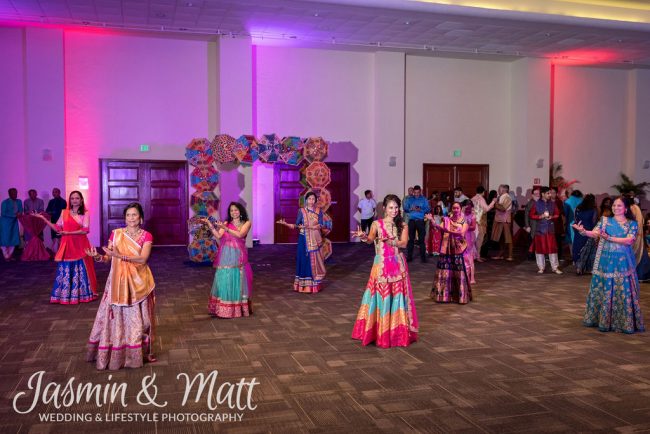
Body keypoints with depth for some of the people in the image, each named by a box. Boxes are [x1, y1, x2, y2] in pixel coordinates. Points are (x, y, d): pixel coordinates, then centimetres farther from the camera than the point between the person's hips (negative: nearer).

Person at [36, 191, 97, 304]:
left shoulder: (85, 213, 0)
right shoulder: (64, 213, 8)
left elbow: (85, 230, -10)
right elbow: (57, 228, 6)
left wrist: (68, 232, -16)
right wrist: (43, 218, 2)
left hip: (80, 245, -2)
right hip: (67, 245, 2)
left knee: (81, 270, 2)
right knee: (66, 270, 2)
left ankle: (81, 294, 13)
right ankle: (65, 295, 9)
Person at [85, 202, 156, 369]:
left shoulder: (146, 236, -3)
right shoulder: (115, 233, 3)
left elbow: (143, 259, -16)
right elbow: (108, 258, 1)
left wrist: (120, 256, -26)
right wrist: (98, 256, -21)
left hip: (138, 282, -1)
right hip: (118, 281, 1)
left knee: (137, 317, 5)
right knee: (116, 316, 3)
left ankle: (138, 352, 16)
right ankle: (115, 353, 14)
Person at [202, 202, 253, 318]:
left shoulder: (246, 223, 3)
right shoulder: (226, 223, 10)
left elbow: (240, 235, -14)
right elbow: (218, 236, -5)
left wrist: (225, 228, -22)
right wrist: (210, 225, -16)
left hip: (238, 256, -1)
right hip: (226, 256, 1)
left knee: (238, 281, 2)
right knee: (224, 280, -2)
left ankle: (239, 308, 11)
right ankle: (224, 308, 4)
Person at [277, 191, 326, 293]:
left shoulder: (319, 211, 3)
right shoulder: (301, 211, 2)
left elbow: (320, 225, -7)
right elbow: (297, 225, 0)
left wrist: (308, 226, -21)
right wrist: (285, 224, -16)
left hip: (315, 239, 1)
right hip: (304, 239, -1)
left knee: (315, 261, 2)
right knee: (304, 260, -2)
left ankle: (314, 284, 9)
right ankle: (304, 285, 4)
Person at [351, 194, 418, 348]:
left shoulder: (402, 225, 5)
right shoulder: (377, 224, 0)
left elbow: (404, 243, -8)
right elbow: (371, 239, -15)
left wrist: (388, 241, -25)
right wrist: (363, 236, -37)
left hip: (397, 265, 2)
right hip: (381, 265, -2)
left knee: (397, 297, 4)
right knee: (381, 297, -1)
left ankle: (398, 332, 13)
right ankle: (380, 333, 8)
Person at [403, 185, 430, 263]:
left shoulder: (424, 199, 4)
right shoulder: (409, 199, 10)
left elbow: (428, 209, -3)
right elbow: (405, 209, 4)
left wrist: (420, 210, -19)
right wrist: (410, 209, -16)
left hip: (420, 221, -2)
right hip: (411, 220, 2)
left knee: (421, 239, -2)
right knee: (410, 239, 4)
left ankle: (423, 256, 4)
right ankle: (409, 256, 9)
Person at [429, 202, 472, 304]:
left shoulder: (464, 221, 2)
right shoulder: (446, 220, 8)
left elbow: (462, 233, -15)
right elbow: (439, 228, -9)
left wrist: (449, 231, -26)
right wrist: (431, 220, -24)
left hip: (458, 249, -2)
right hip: (447, 249, 2)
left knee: (459, 272, -1)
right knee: (445, 271, 4)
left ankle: (461, 295, 8)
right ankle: (444, 294, 13)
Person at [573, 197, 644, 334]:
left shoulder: (632, 224, 2)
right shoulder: (605, 220, 7)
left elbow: (629, 241, -13)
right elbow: (594, 233, -8)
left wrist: (610, 238, -23)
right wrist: (583, 231, -29)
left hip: (623, 262, -2)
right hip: (605, 261, 2)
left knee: (623, 291, -1)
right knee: (602, 290, 6)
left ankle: (626, 322, 9)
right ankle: (602, 319, 18)